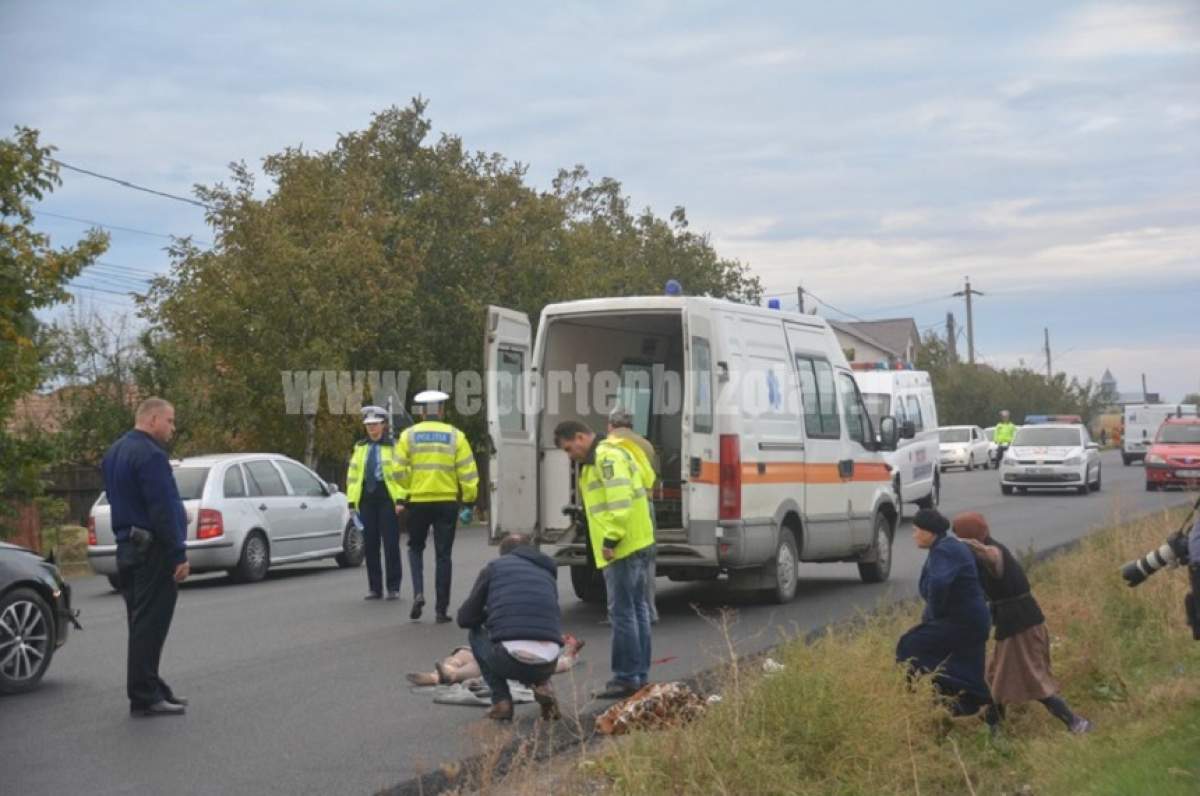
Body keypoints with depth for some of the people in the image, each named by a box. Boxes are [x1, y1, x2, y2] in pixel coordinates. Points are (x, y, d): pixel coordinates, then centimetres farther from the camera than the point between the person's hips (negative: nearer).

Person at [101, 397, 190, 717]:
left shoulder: (115, 452, 15)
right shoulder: (150, 454, -17)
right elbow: (163, 510, -21)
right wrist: (179, 555, -18)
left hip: (127, 547, 10)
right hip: (153, 550, -10)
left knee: (142, 624, 14)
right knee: (150, 625, -6)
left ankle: (148, 689, 21)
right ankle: (145, 696, -4)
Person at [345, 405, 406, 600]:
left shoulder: (394, 445, 1)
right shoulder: (360, 447, 16)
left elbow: (401, 473, -5)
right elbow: (353, 474, 14)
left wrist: (401, 499, -13)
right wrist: (352, 501, 5)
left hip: (387, 498, -5)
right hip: (366, 498, 5)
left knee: (391, 544, -4)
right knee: (370, 544, 6)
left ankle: (393, 588, 3)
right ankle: (374, 588, 14)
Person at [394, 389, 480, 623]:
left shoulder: (409, 435, -1)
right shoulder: (455, 436, -1)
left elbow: (400, 471, -2)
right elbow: (467, 472, -3)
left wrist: (401, 499, 10)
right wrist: (469, 501, 6)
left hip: (417, 502, 0)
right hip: (447, 502, 0)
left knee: (415, 548, 20)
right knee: (443, 555, 7)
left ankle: (418, 593, -1)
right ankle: (442, 609, 7)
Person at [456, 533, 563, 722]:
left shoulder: (494, 566, 15)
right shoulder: (548, 572, 26)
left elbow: (465, 619, 17)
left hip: (510, 659, -4)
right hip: (548, 664, 4)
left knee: (475, 633, 29)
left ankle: (501, 701, 14)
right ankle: (542, 686, 8)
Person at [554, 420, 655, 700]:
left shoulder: (606, 457, -14)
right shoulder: (598, 458, 20)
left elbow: (620, 501, -24)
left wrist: (611, 540, -22)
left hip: (623, 548, -11)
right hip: (635, 546, 11)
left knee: (622, 612, -7)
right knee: (637, 609, 13)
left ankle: (626, 678, -3)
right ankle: (640, 675, 20)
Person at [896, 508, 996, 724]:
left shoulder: (943, 551, -18)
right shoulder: (950, 546, 14)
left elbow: (938, 584, -37)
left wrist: (934, 614, -21)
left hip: (961, 622, -10)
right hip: (971, 620, 10)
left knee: (911, 647, -9)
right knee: (969, 681, 13)